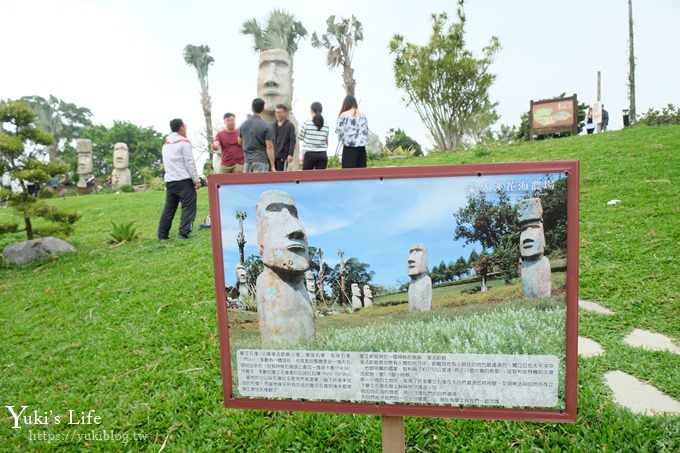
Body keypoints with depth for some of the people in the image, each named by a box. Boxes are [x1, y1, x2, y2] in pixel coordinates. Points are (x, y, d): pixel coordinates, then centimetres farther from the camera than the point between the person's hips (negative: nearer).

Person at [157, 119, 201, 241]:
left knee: (169, 208, 10)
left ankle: (162, 234, 10)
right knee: (189, 206, -4)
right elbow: (190, 163, -10)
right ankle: (184, 232, -12)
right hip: (184, 180, -7)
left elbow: (166, 163, 19)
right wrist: (197, 180, -8)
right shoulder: (184, 142, -6)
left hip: (169, 180, 7)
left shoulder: (166, 143, 17)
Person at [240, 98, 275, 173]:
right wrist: (272, 166, -10)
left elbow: (240, 142, 22)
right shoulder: (266, 126, -9)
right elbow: (269, 148, -12)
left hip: (248, 161, 5)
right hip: (261, 162, -5)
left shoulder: (243, 125, 8)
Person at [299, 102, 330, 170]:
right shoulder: (326, 126, 5)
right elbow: (326, 141, 11)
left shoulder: (306, 123, -2)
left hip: (310, 154, -2)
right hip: (322, 155, 2)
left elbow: (301, 138, 8)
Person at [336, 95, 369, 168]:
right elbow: (366, 131, 11)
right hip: (362, 147, 5)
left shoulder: (344, 115, -4)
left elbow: (339, 131, -5)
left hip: (349, 147, -4)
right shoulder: (363, 115, 10)